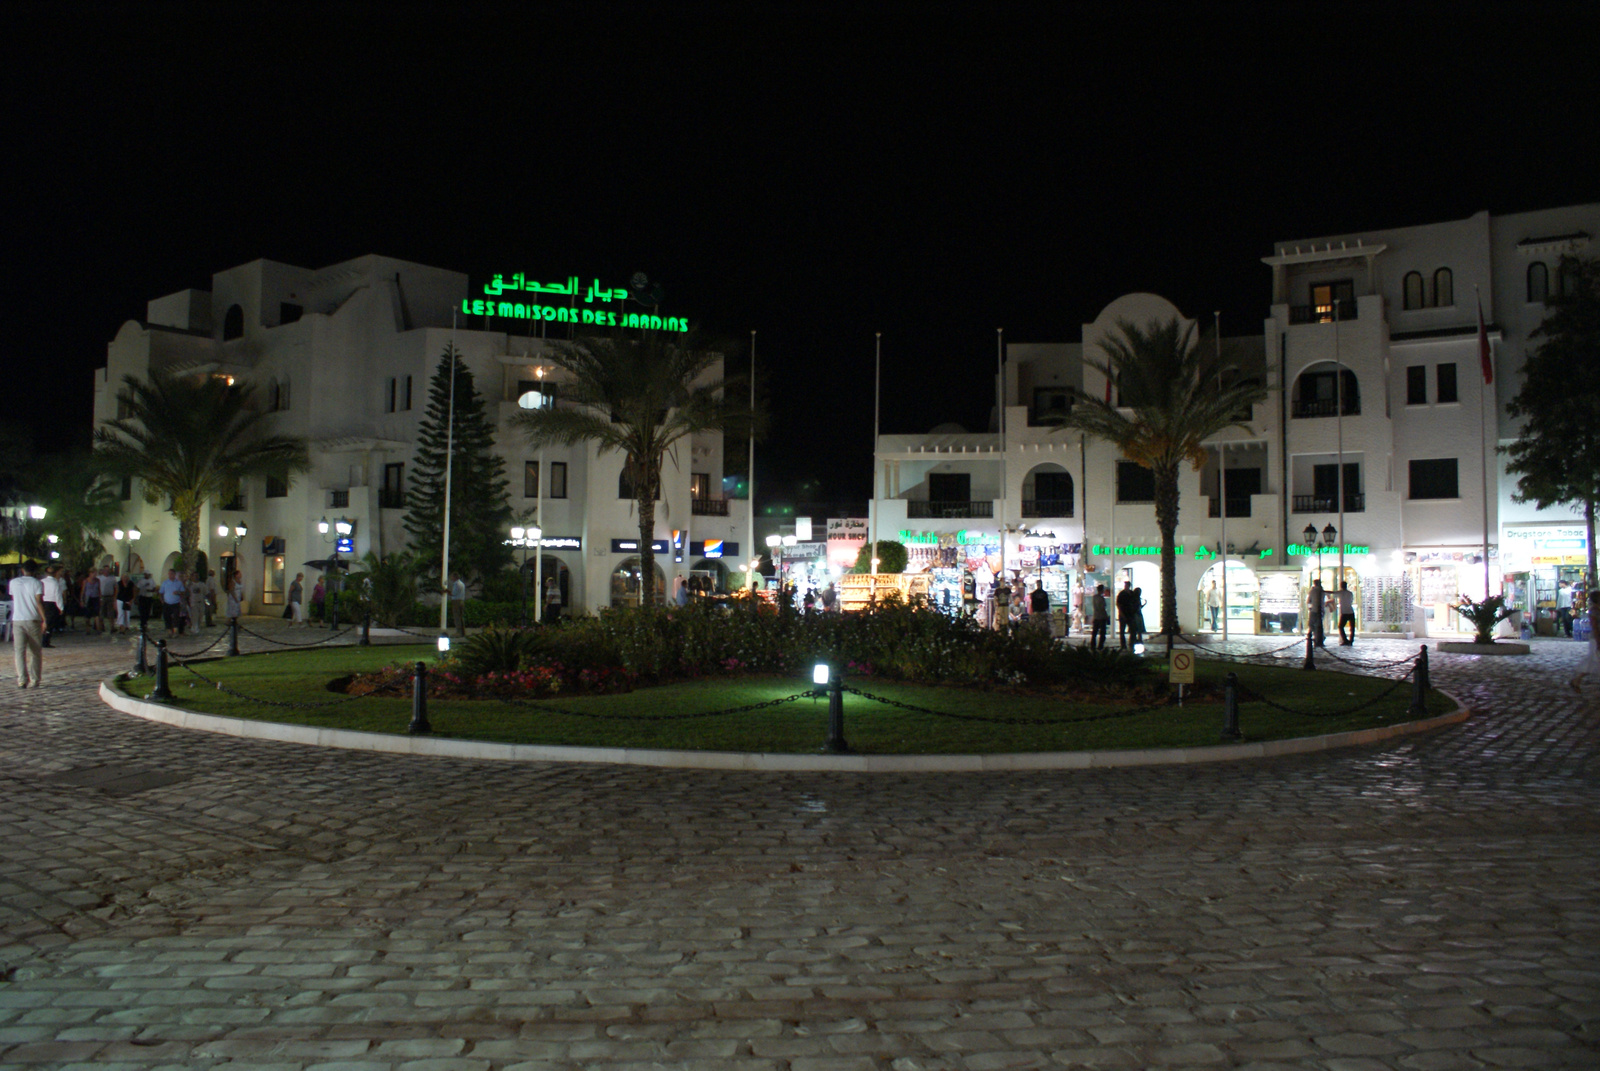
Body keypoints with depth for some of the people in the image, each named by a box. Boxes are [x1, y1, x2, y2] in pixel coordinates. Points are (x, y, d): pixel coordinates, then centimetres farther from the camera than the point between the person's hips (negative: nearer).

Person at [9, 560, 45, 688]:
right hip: (34, 620, -2)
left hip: (17, 619, 2)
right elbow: (39, 602, -11)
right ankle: (35, 680, 9)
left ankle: (22, 680, -12)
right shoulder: (37, 583, -3)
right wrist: (44, 619, -10)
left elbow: (13, 598, 22)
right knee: (35, 652, 8)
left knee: (19, 651, -1)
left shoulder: (14, 582, 8)